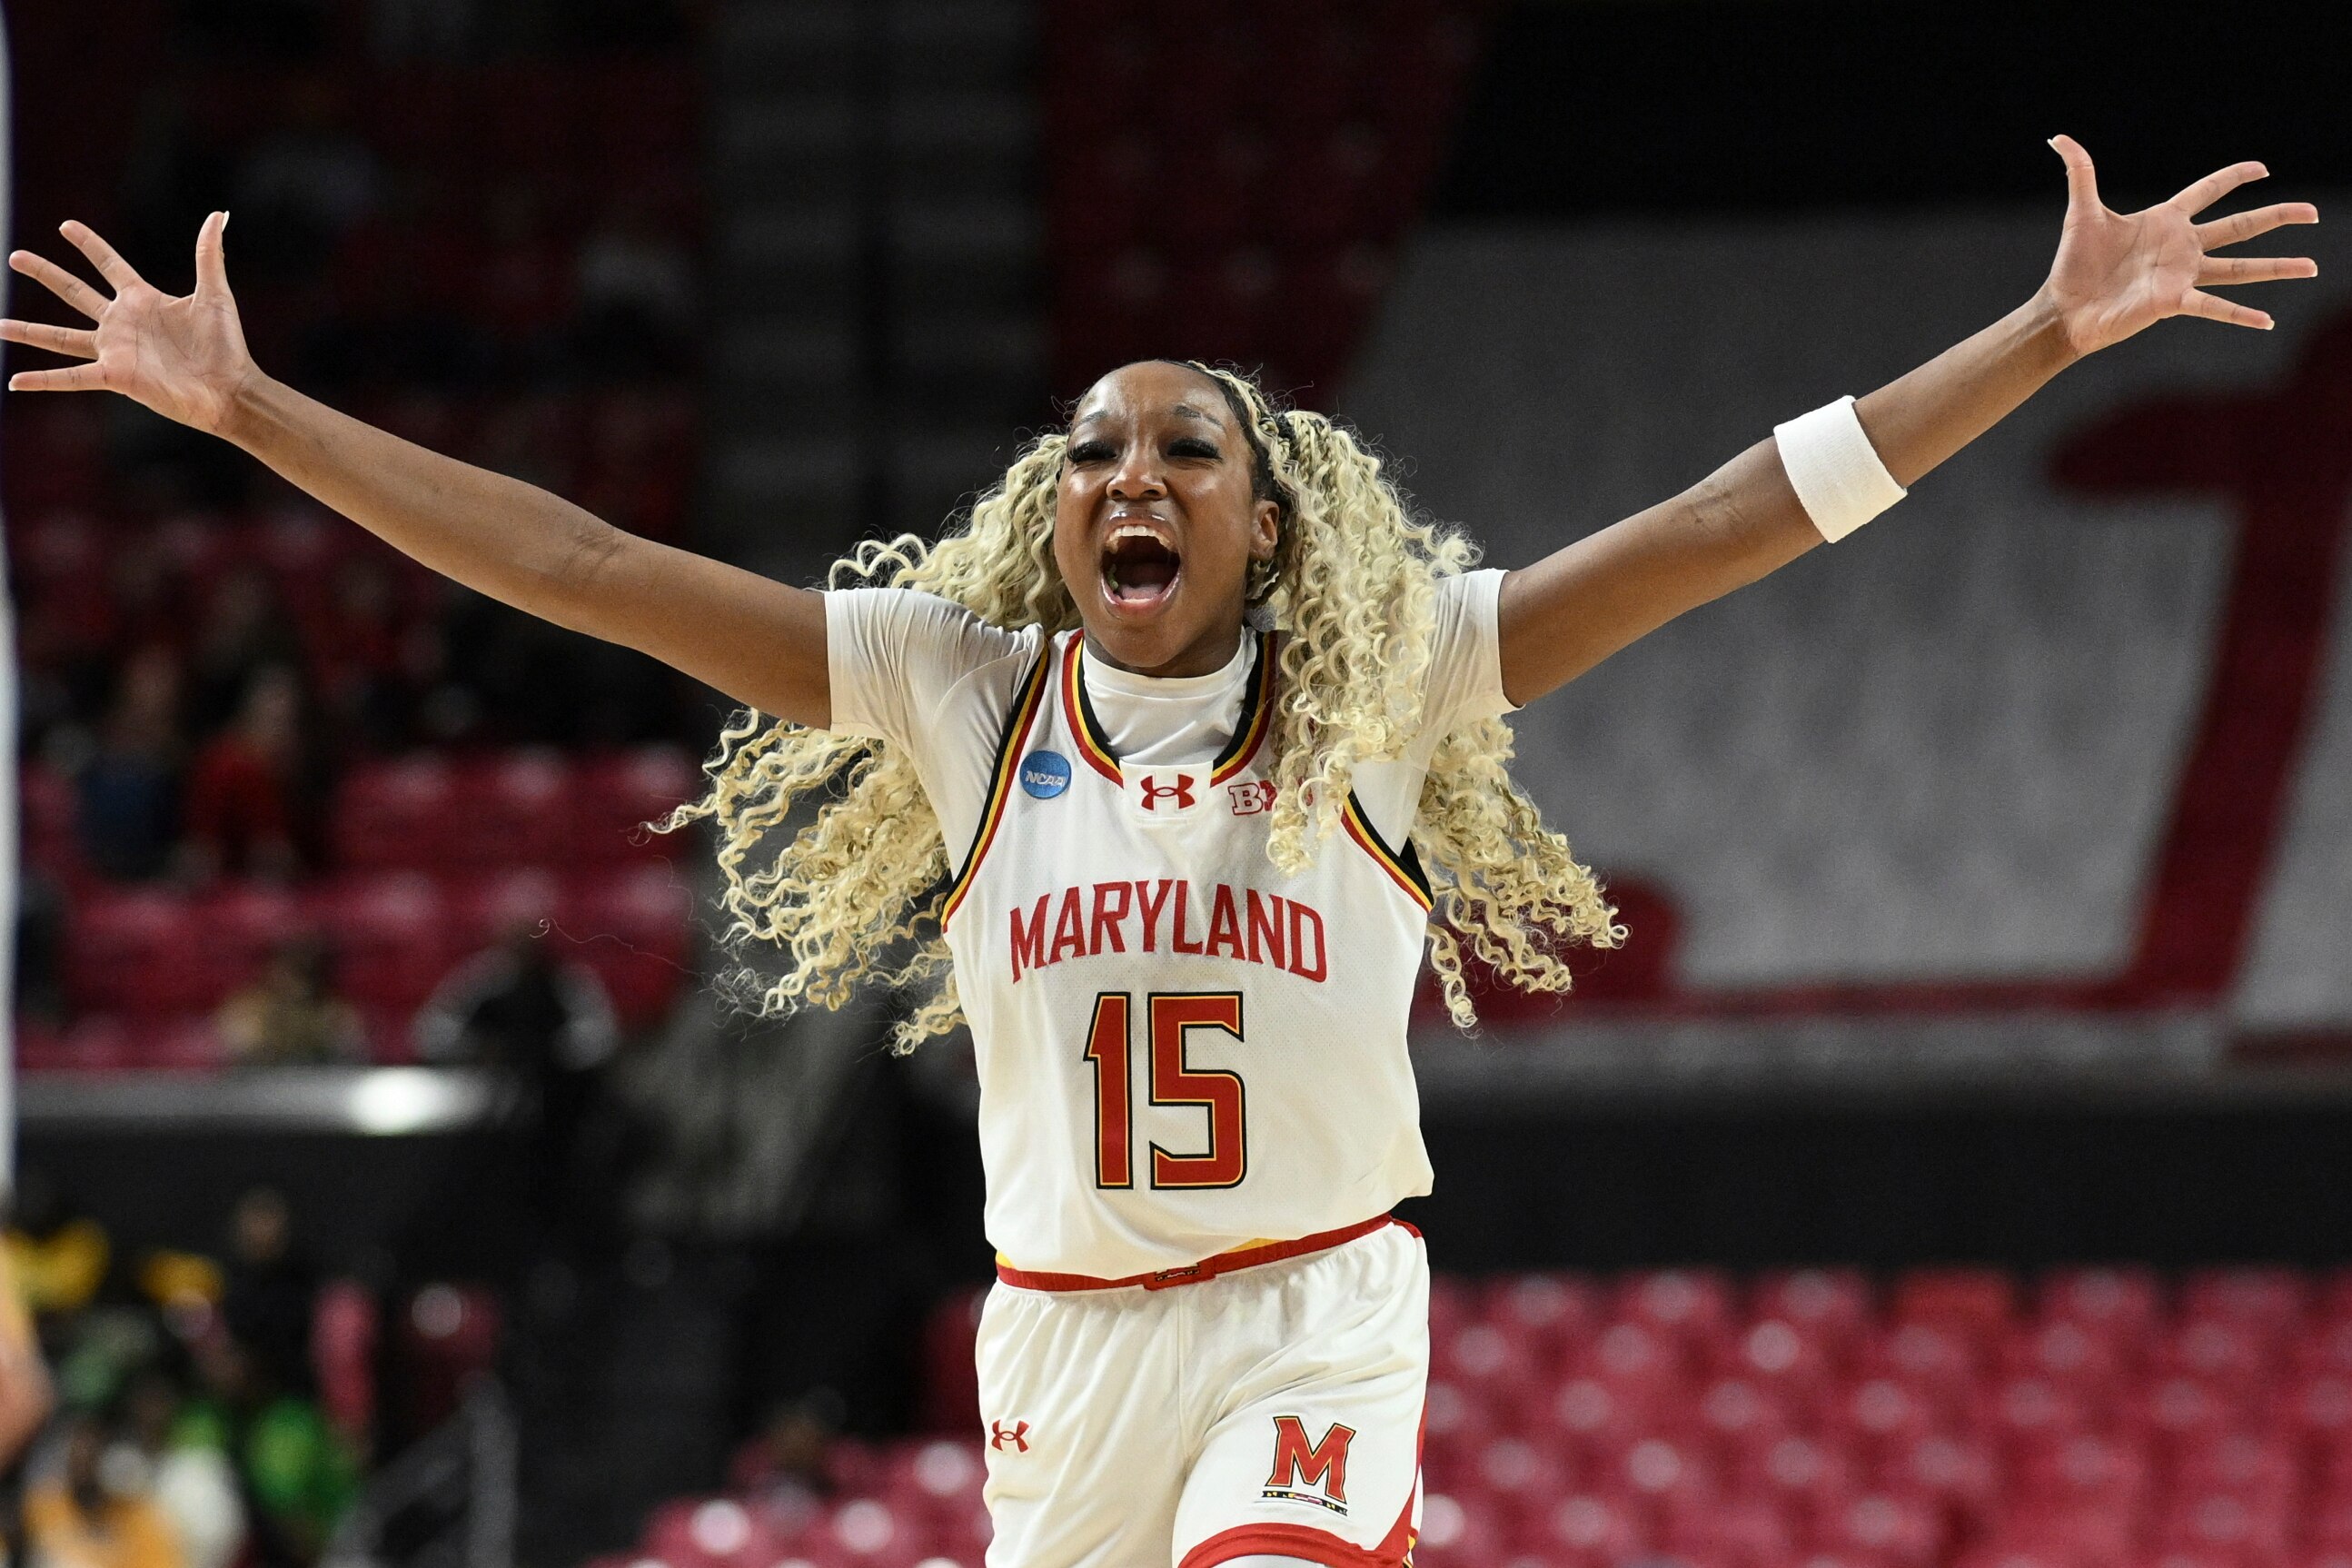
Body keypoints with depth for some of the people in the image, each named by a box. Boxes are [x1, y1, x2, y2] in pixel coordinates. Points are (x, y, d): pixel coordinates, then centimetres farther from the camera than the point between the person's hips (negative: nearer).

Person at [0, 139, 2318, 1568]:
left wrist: (2050, 333, -11)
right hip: (1062, 1331, 3)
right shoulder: (956, 691, 3)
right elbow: (577, 567, 1)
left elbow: (1734, 520, -6)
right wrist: (245, 409, -3)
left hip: (1318, 1320, -3)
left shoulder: (1383, 690, -2)